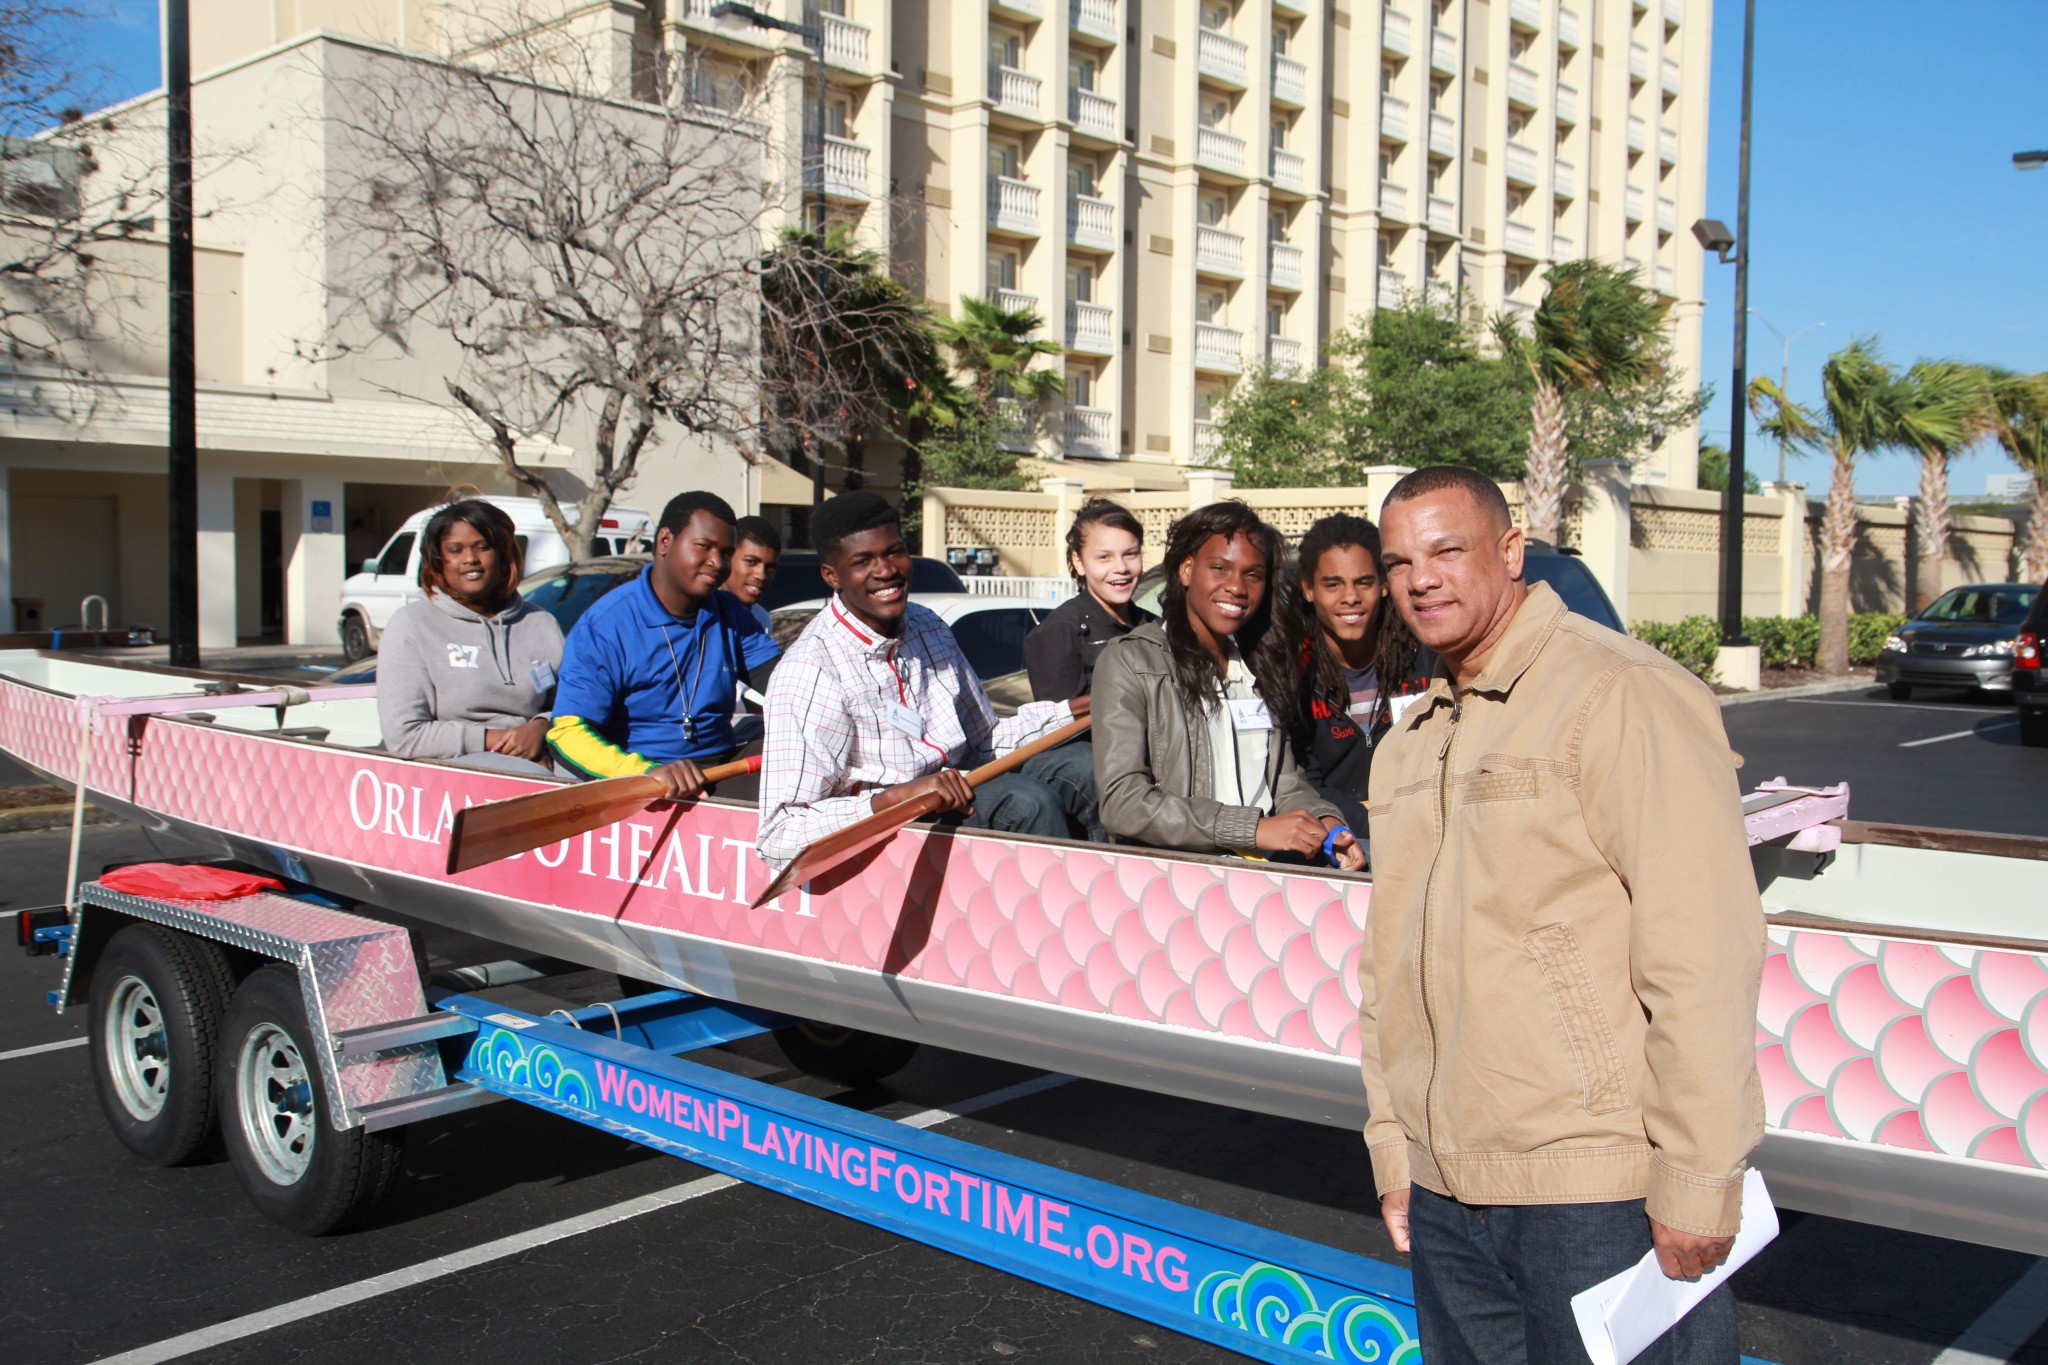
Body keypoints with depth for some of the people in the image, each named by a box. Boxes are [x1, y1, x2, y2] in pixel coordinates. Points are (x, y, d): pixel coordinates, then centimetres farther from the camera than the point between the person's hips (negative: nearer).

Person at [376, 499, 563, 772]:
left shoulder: (541, 624, 17)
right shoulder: (411, 624, 5)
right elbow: (403, 736, -3)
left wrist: (541, 726, -7)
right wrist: (491, 739, -8)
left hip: (537, 762, 4)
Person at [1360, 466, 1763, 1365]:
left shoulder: (1619, 691, -10)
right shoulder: (1407, 744, 14)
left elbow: (1702, 949, -16)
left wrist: (1696, 1184, -16)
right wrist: (1394, 1153, 14)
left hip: (1600, 1193, -7)